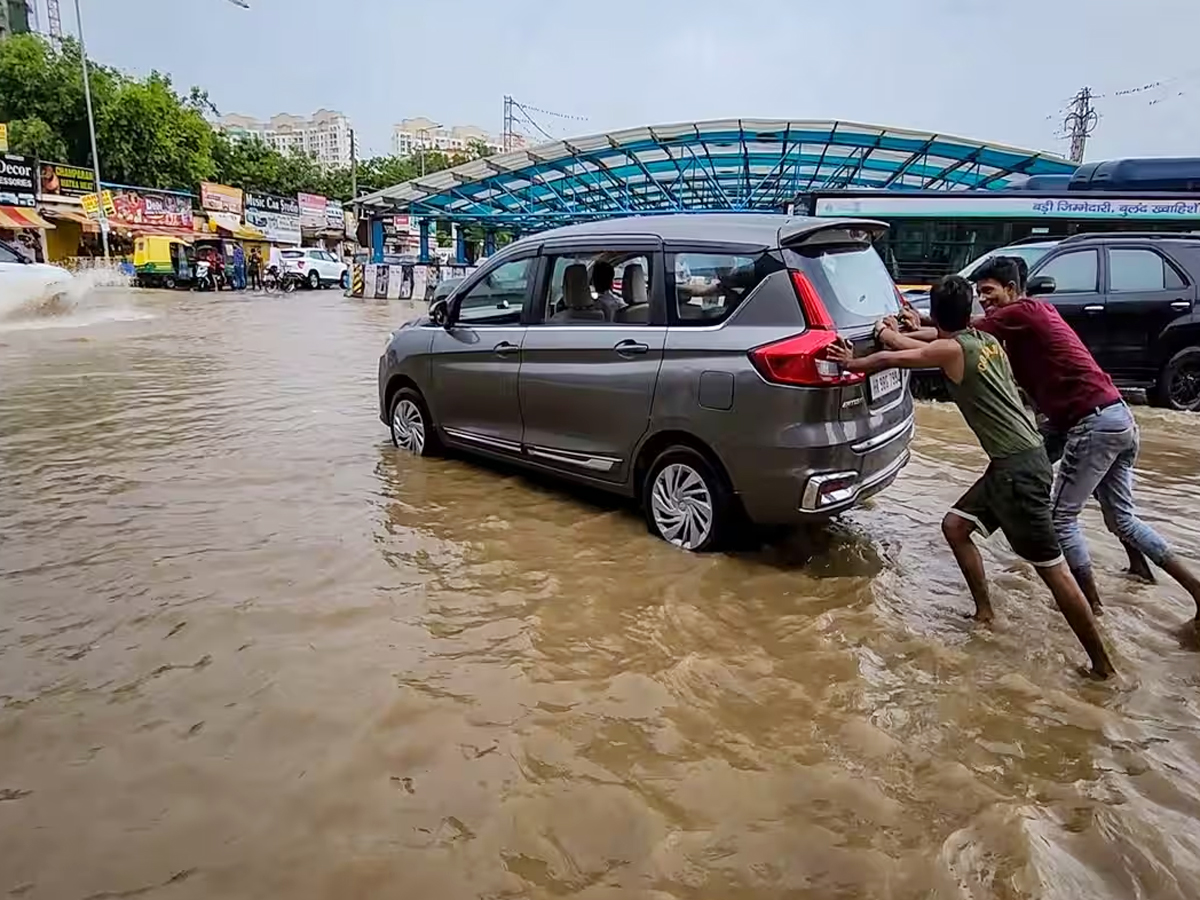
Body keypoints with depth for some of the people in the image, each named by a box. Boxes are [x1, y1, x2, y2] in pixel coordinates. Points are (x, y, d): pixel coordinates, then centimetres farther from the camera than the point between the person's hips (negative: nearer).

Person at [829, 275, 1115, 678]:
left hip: (1020, 466, -9)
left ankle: (1101, 664, 6)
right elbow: (924, 347, 30)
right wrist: (891, 333, 43)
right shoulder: (985, 340, 13)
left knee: (1051, 568, -3)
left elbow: (890, 359, -1)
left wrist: (852, 363, 17)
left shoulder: (953, 349, -11)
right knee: (955, 525, 18)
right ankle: (984, 611, 27)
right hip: (1011, 462, 9)